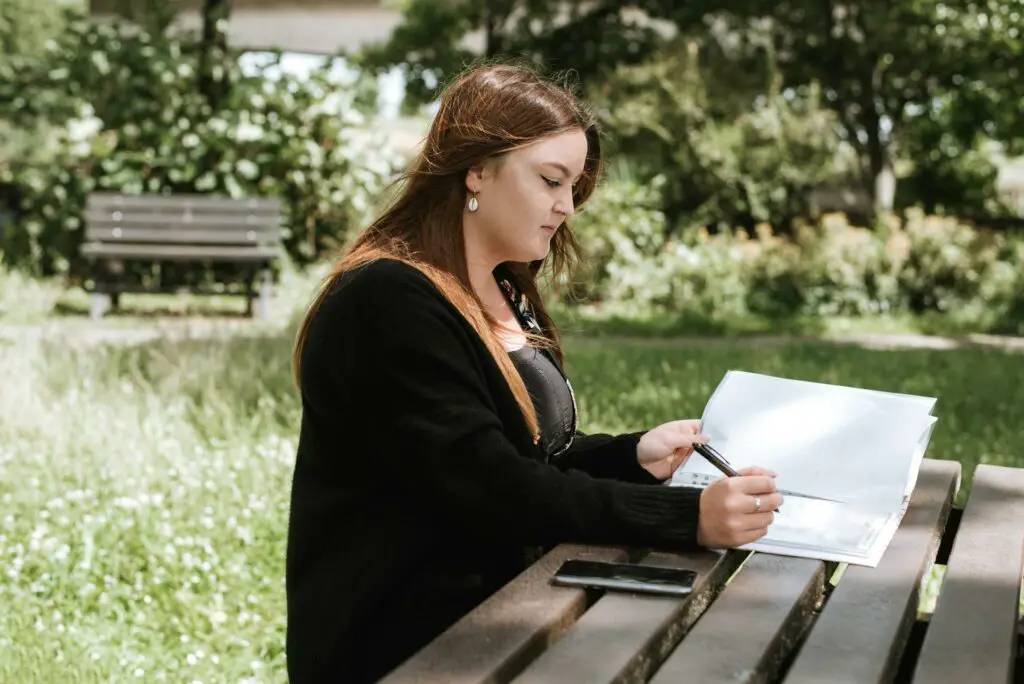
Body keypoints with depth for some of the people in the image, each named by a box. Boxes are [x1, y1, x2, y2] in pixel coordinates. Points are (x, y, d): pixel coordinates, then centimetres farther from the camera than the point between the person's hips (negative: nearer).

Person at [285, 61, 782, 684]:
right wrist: (689, 518, -28)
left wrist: (634, 456, -3)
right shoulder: (390, 303, -18)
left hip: (493, 614, 9)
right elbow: (492, 490, -24)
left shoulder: (505, 294, 12)